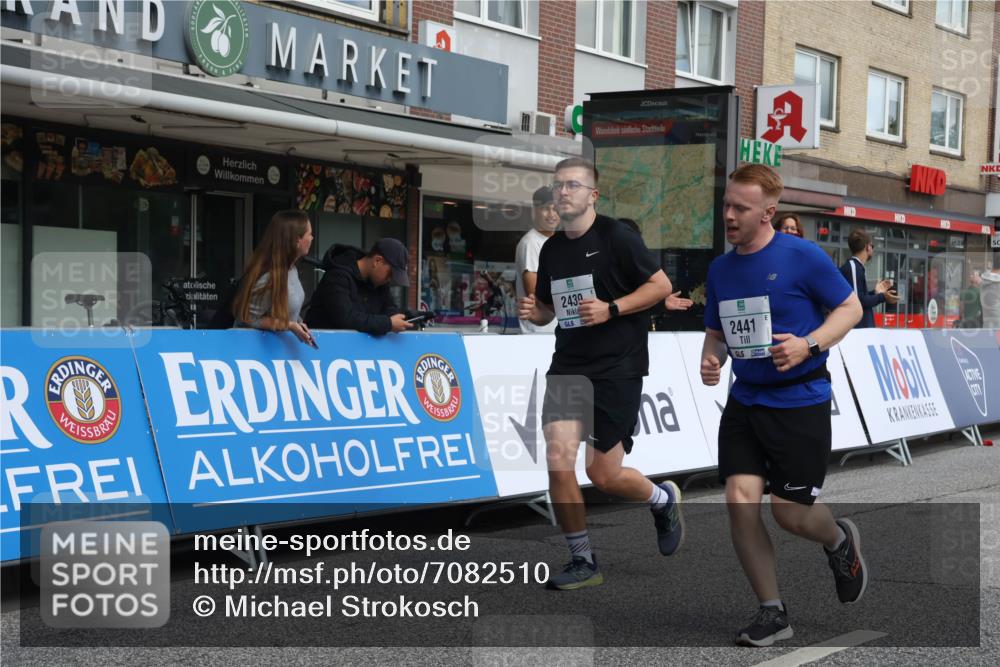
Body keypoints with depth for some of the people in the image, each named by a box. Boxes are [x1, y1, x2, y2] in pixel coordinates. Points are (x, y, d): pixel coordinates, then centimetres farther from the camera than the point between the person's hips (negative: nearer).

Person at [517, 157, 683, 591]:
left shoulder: (616, 237, -7)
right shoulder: (551, 249, 10)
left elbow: (661, 285, -7)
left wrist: (611, 309, -18)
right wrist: (533, 312, -2)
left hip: (618, 368, -5)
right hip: (568, 367, 5)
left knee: (604, 475, -2)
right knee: (558, 460, -10)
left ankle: (664, 499, 32)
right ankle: (583, 562, 6)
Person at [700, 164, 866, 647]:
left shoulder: (802, 256, -11)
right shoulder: (720, 269, 6)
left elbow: (850, 308, -4)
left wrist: (809, 344, -20)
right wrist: (711, 359, -5)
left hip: (799, 403, -5)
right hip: (744, 400, 5)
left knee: (791, 513, -1)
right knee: (740, 502, -7)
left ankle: (840, 541, 36)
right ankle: (772, 612, 8)